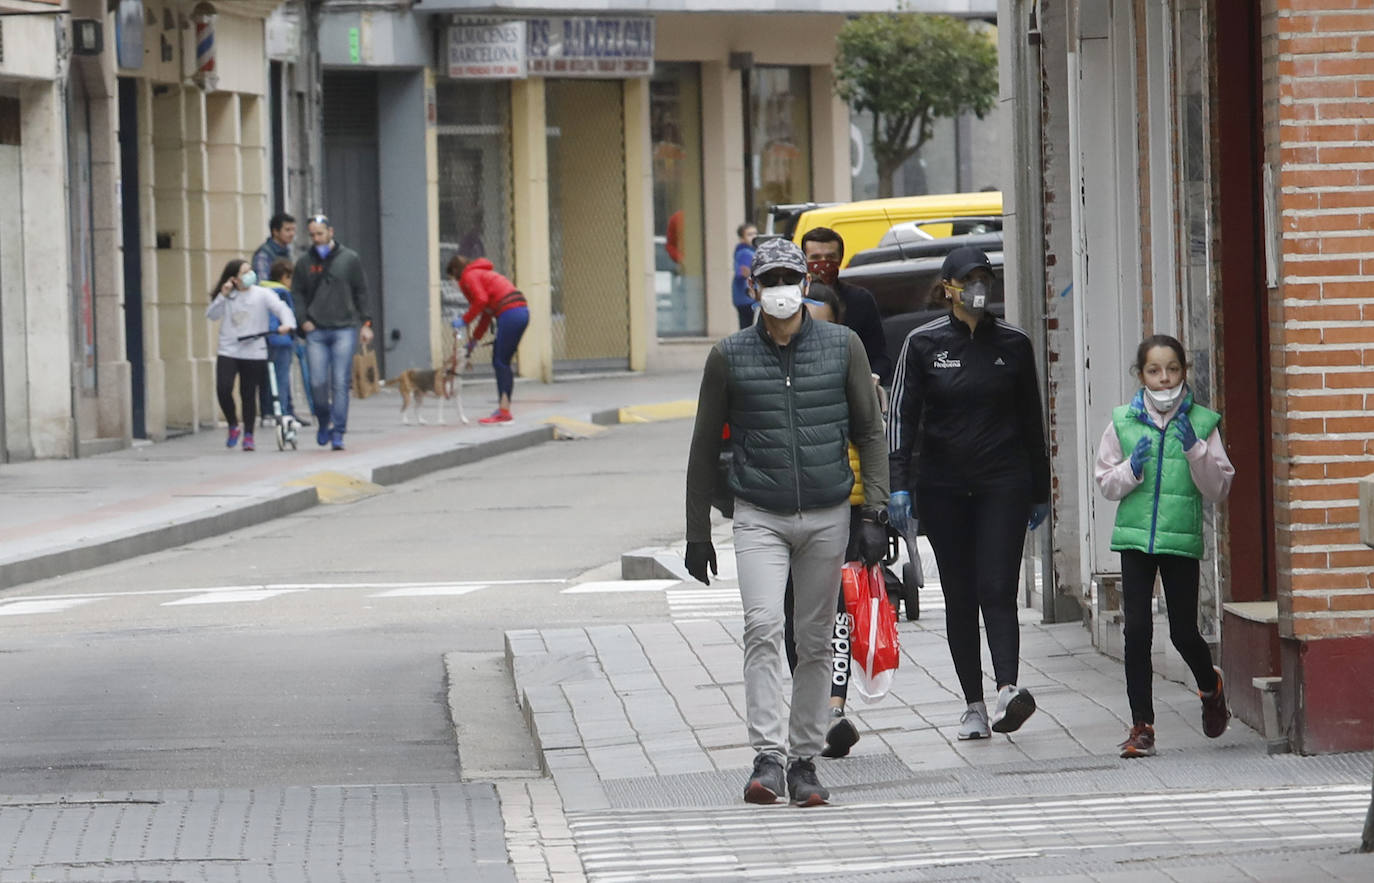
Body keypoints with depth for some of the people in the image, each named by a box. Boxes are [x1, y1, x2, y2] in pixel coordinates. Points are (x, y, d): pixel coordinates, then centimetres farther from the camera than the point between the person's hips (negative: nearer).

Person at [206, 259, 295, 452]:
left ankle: (248, 435, 15)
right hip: (228, 351, 1)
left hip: (254, 354, -1)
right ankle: (233, 426, 9)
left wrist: (287, 323, -30)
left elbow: (281, 308, -10)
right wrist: (223, 296, -12)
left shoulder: (262, 294, 0)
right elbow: (211, 315, -1)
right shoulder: (227, 296, 7)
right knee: (223, 389, -14)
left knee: (249, 395, 3)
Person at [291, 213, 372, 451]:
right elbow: (297, 293, 14)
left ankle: (338, 433, -3)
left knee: (340, 382, -6)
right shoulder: (305, 262, 8)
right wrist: (304, 320, 1)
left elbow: (361, 292, 8)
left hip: (344, 329, -2)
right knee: (318, 382, -3)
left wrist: (365, 324, 3)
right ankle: (324, 422, 20)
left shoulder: (349, 259, 4)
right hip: (316, 332, 2)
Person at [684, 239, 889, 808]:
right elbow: (705, 448, 9)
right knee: (763, 628, -18)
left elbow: (870, 432, 8)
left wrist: (874, 511, -2)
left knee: (815, 642, 5)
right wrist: (697, 534, 8)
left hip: (827, 516, 1)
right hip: (760, 519, -1)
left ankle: (803, 761, 14)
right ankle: (767, 759, -22)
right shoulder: (729, 357, 2)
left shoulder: (842, 346, 3)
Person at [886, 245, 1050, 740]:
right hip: (942, 486, 1)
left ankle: (1008, 690, -28)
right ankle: (973, 705, 8)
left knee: (997, 588, -13)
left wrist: (1040, 492, 13)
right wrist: (899, 485, -12)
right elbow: (902, 415, -1)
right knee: (959, 596, 4)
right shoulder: (923, 344, 2)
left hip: (1003, 481, 0)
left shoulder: (1013, 344, 6)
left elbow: (1031, 421, 12)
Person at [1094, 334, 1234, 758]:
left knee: (1183, 632, 3)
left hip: (1182, 540, -1)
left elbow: (1217, 488, -1)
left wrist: (1195, 450, -14)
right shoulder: (1123, 422, 4)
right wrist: (1132, 469, -10)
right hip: (1135, 536, 1)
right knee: (1137, 630, -5)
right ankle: (1141, 726, 3)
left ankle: (1210, 688, 36)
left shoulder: (1202, 422, 0)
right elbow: (1106, 482, 10)